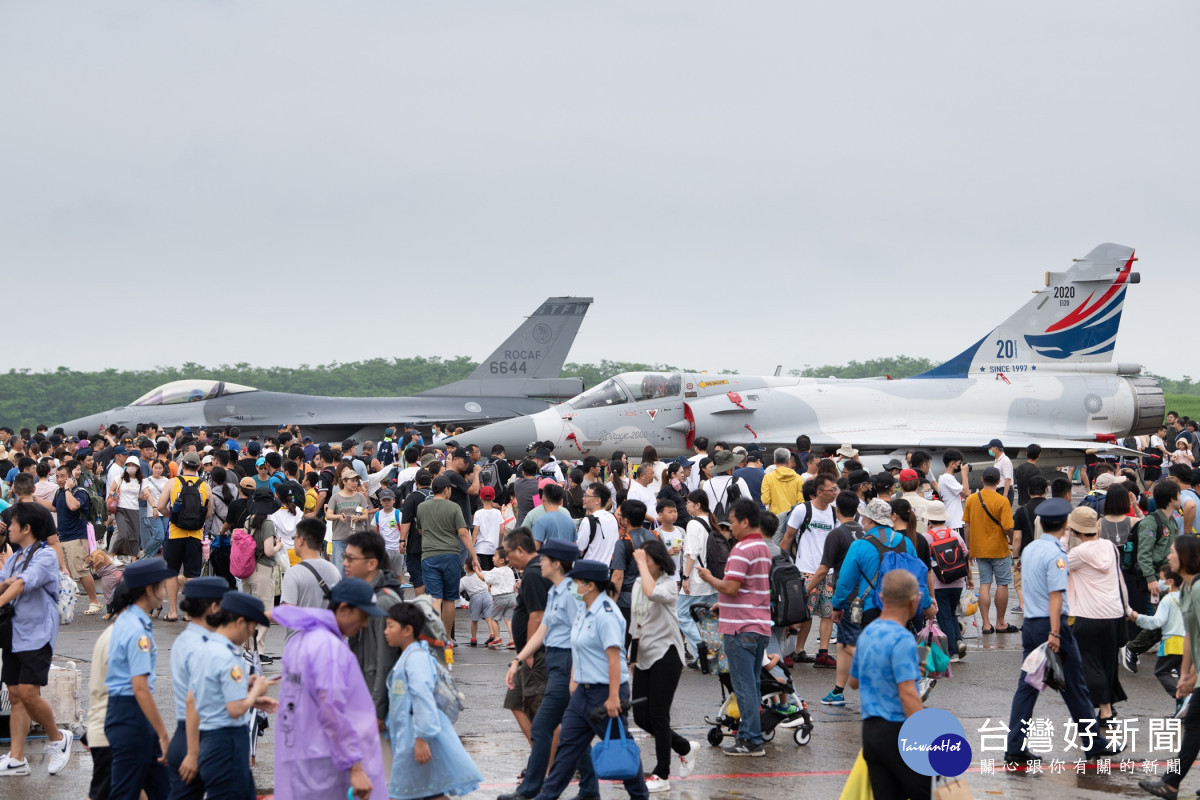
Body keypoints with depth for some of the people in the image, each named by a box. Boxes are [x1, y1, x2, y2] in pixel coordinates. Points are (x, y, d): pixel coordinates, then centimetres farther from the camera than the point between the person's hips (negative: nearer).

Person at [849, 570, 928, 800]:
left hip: (870, 729, 8)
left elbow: (854, 681, 24)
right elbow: (908, 695, -23)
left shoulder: (867, 634, 10)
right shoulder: (902, 639, -15)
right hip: (898, 729, -8)